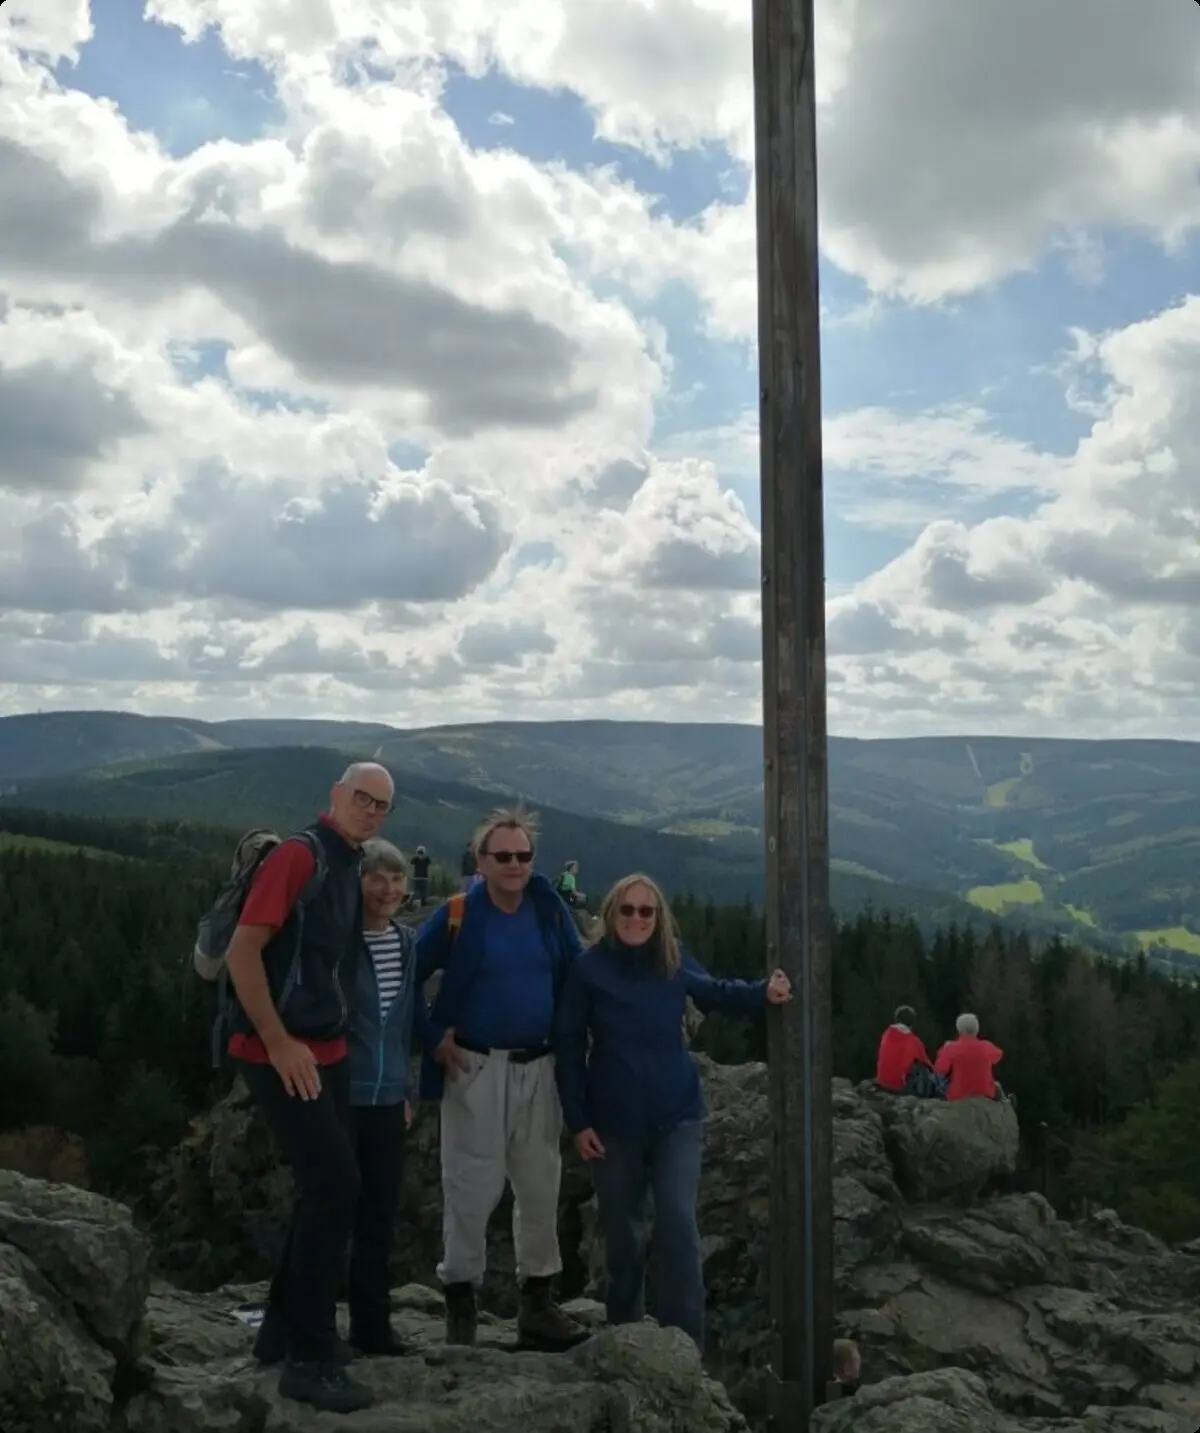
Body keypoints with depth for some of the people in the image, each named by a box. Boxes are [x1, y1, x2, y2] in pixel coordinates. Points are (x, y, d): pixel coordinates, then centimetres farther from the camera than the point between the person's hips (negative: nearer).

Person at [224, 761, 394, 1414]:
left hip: (326, 1051, 9)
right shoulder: (298, 854, -14)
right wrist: (280, 1043, -21)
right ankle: (310, 1357, -3)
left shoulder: (350, 868, 13)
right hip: (282, 1053, -9)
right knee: (336, 1184, -12)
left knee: (325, 1188, 14)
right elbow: (243, 951, -19)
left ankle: (284, 1327, 28)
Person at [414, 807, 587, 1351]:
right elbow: (405, 979, -1)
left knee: (540, 1185, 8)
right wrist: (433, 1038, -7)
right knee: (471, 1187, 0)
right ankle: (460, 1300, 14)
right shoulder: (456, 915, -5)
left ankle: (538, 1302, 20)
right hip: (474, 1068, -4)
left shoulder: (550, 911, 5)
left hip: (539, 1068, 4)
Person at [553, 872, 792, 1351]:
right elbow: (568, 1047, -6)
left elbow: (714, 992, 16)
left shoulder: (674, 961, -3)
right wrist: (577, 1121, -9)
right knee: (622, 1232, 13)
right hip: (614, 1122, -1)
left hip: (677, 1117, 1)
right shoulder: (588, 968, -10)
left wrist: (763, 992, -4)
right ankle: (623, 1331, 32)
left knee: (677, 1225, -8)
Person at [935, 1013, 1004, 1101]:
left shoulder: (951, 1048, -19)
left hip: (958, 1097, -3)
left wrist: (945, 1050, 0)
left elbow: (940, 1070, -15)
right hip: (984, 1096, 3)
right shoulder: (987, 1047, -4)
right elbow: (998, 1055, 21)